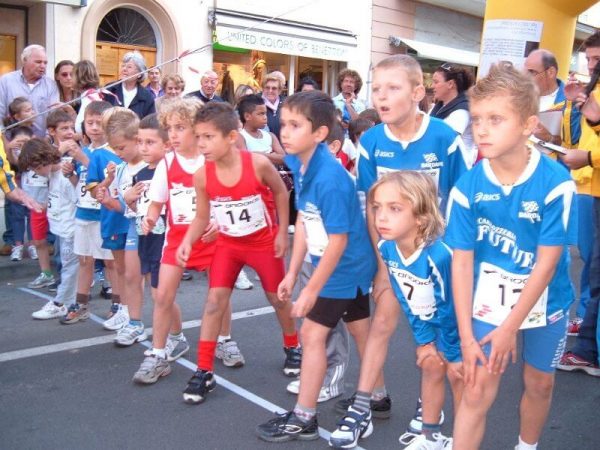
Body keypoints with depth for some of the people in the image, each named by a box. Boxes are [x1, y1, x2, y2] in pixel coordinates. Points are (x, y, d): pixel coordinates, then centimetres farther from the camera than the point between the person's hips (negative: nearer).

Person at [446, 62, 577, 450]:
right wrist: (466, 335, -12)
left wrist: (510, 328, -16)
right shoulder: (467, 187, -16)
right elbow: (462, 262, -12)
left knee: (540, 383, 19)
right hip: (488, 302, 0)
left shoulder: (556, 183, -21)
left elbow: (547, 263, -17)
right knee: (477, 391, -1)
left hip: (544, 303, 1)